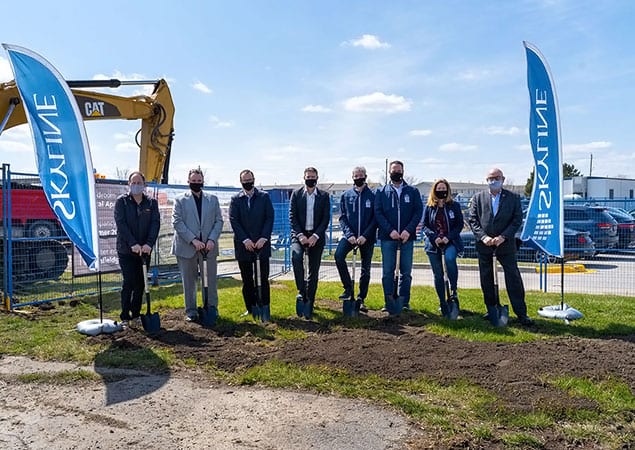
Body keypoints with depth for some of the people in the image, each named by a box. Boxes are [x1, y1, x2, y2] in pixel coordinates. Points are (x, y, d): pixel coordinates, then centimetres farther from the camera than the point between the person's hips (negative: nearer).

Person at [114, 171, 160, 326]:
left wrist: (149, 244, -17)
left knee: (140, 284, 6)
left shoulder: (152, 203, 7)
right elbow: (121, 224, -9)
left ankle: (136, 314, 19)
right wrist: (133, 244, -20)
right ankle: (125, 317, 6)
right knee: (129, 282, -5)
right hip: (126, 250, -3)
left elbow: (155, 223, -2)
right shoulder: (121, 201, 0)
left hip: (144, 250, 3)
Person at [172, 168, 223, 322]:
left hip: (208, 246, 2)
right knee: (189, 281, 6)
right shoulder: (180, 200, 4)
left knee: (210, 280, 6)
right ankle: (191, 310, 17)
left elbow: (219, 221, 7)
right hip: (187, 247, -1)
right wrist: (193, 239, -15)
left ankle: (212, 308, 18)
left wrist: (212, 239, -9)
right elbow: (177, 222, -5)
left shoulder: (213, 199, 11)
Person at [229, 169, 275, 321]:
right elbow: (234, 221, -1)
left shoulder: (264, 197, 7)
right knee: (247, 280, 6)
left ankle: (264, 309, 3)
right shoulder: (235, 199, 6)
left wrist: (264, 238, -9)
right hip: (243, 245, 1)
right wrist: (245, 240, -10)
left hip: (262, 243, -1)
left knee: (263, 279, -3)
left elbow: (270, 218, 2)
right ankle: (252, 309, 15)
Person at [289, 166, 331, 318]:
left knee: (314, 270, 3)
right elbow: (292, 216, 0)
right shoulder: (296, 194, 6)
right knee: (296, 257, -29)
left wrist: (315, 235, -12)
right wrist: (300, 235, -13)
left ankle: (309, 301, 13)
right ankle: (301, 291, -17)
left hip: (316, 236, 1)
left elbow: (326, 218, 0)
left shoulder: (324, 196, 5)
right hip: (299, 234, 0)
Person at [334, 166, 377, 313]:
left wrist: (365, 236, -14)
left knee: (366, 269, 6)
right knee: (338, 255, -25)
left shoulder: (373, 195, 0)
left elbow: (375, 218, -3)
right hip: (350, 236, 1)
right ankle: (348, 288, -11)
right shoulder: (346, 195, 7)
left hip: (367, 238, -1)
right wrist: (349, 234, -12)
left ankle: (361, 299, 21)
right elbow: (342, 217, 4)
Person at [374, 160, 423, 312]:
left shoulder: (413, 191, 9)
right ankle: (389, 302, 9)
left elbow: (418, 211, 1)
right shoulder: (381, 192, 8)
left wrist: (408, 230, -12)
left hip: (407, 237, 1)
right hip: (388, 237, 0)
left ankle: (404, 302, 13)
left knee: (406, 272, 5)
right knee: (387, 272, 1)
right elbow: (378, 213, 0)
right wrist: (390, 230, -13)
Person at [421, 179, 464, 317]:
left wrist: (448, 237, -13)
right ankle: (443, 303, 17)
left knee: (450, 258, -33)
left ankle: (453, 290, -17)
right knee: (438, 275, 4)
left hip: (451, 242, -2)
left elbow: (460, 224, 2)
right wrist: (435, 237, -13)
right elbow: (424, 226, 4)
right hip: (433, 244, 2)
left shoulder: (454, 206, 6)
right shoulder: (429, 207, 8)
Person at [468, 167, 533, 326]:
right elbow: (473, 220, 1)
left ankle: (521, 313, 5)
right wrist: (483, 237, -13)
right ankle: (492, 310, 20)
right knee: (486, 279, 8)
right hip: (484, 245, 2)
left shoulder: (513, 198, 4)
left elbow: (517, 220, -2)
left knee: (513, 277, -2)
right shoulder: (478, 198, 7)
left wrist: (503, 237, -14)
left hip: (505, 244, -2)